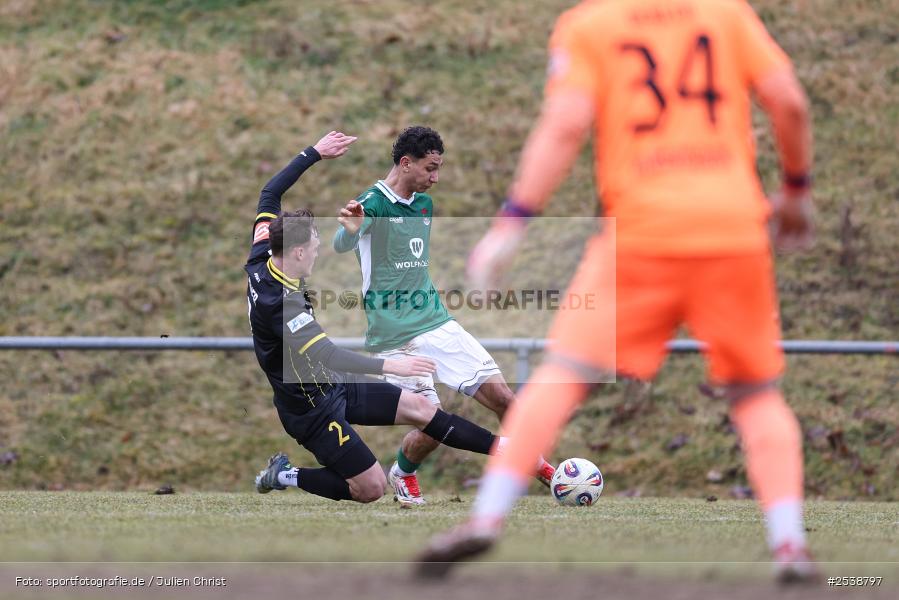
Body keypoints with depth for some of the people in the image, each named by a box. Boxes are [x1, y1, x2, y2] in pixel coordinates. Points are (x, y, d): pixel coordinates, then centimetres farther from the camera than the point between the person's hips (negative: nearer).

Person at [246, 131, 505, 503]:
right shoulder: (281, 303, -33)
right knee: (370, 489, -6)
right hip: (313, 409, -10)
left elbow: (269, 195, 6)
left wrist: (315, 153, 6)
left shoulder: (260, 263, -6)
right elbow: (325, 355, -41)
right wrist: (389, 366, -44)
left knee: (419, 408, 10)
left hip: (332, 385, 10)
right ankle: (285, 477, 8)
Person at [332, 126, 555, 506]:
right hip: (396, 337, -6)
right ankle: (403, 475, 21)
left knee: (502, 398, -2)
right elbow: (341, 246, -31)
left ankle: (534, 464, 23)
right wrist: (350, 230, -53)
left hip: (437, 322, 6)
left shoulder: (424, 204, 13)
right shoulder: (372, 203, -11)